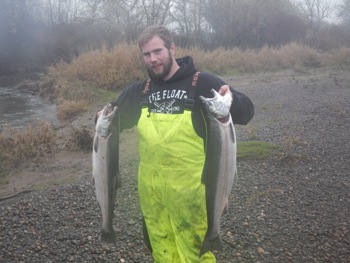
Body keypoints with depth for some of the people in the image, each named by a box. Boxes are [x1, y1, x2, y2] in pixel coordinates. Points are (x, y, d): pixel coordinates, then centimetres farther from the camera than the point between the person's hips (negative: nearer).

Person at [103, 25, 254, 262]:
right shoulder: (140, 91, 7)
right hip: (151, 189, 5)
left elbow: (246, 112, -10)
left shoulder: (203, 83, -7)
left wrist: (232, 100, -31)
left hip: (190, 189, -4)